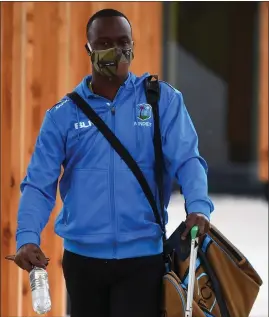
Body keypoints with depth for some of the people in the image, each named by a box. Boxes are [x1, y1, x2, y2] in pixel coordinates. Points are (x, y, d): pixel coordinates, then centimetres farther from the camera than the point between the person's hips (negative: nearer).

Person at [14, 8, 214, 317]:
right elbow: (39, 183, 0)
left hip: (143, 256, -2)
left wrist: (198, 207, -27)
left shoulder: (162, 100, 2)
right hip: (81, 257, 2)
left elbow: (186, 159, -7)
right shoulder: (63, 114, 5)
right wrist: (27, 237, -18)